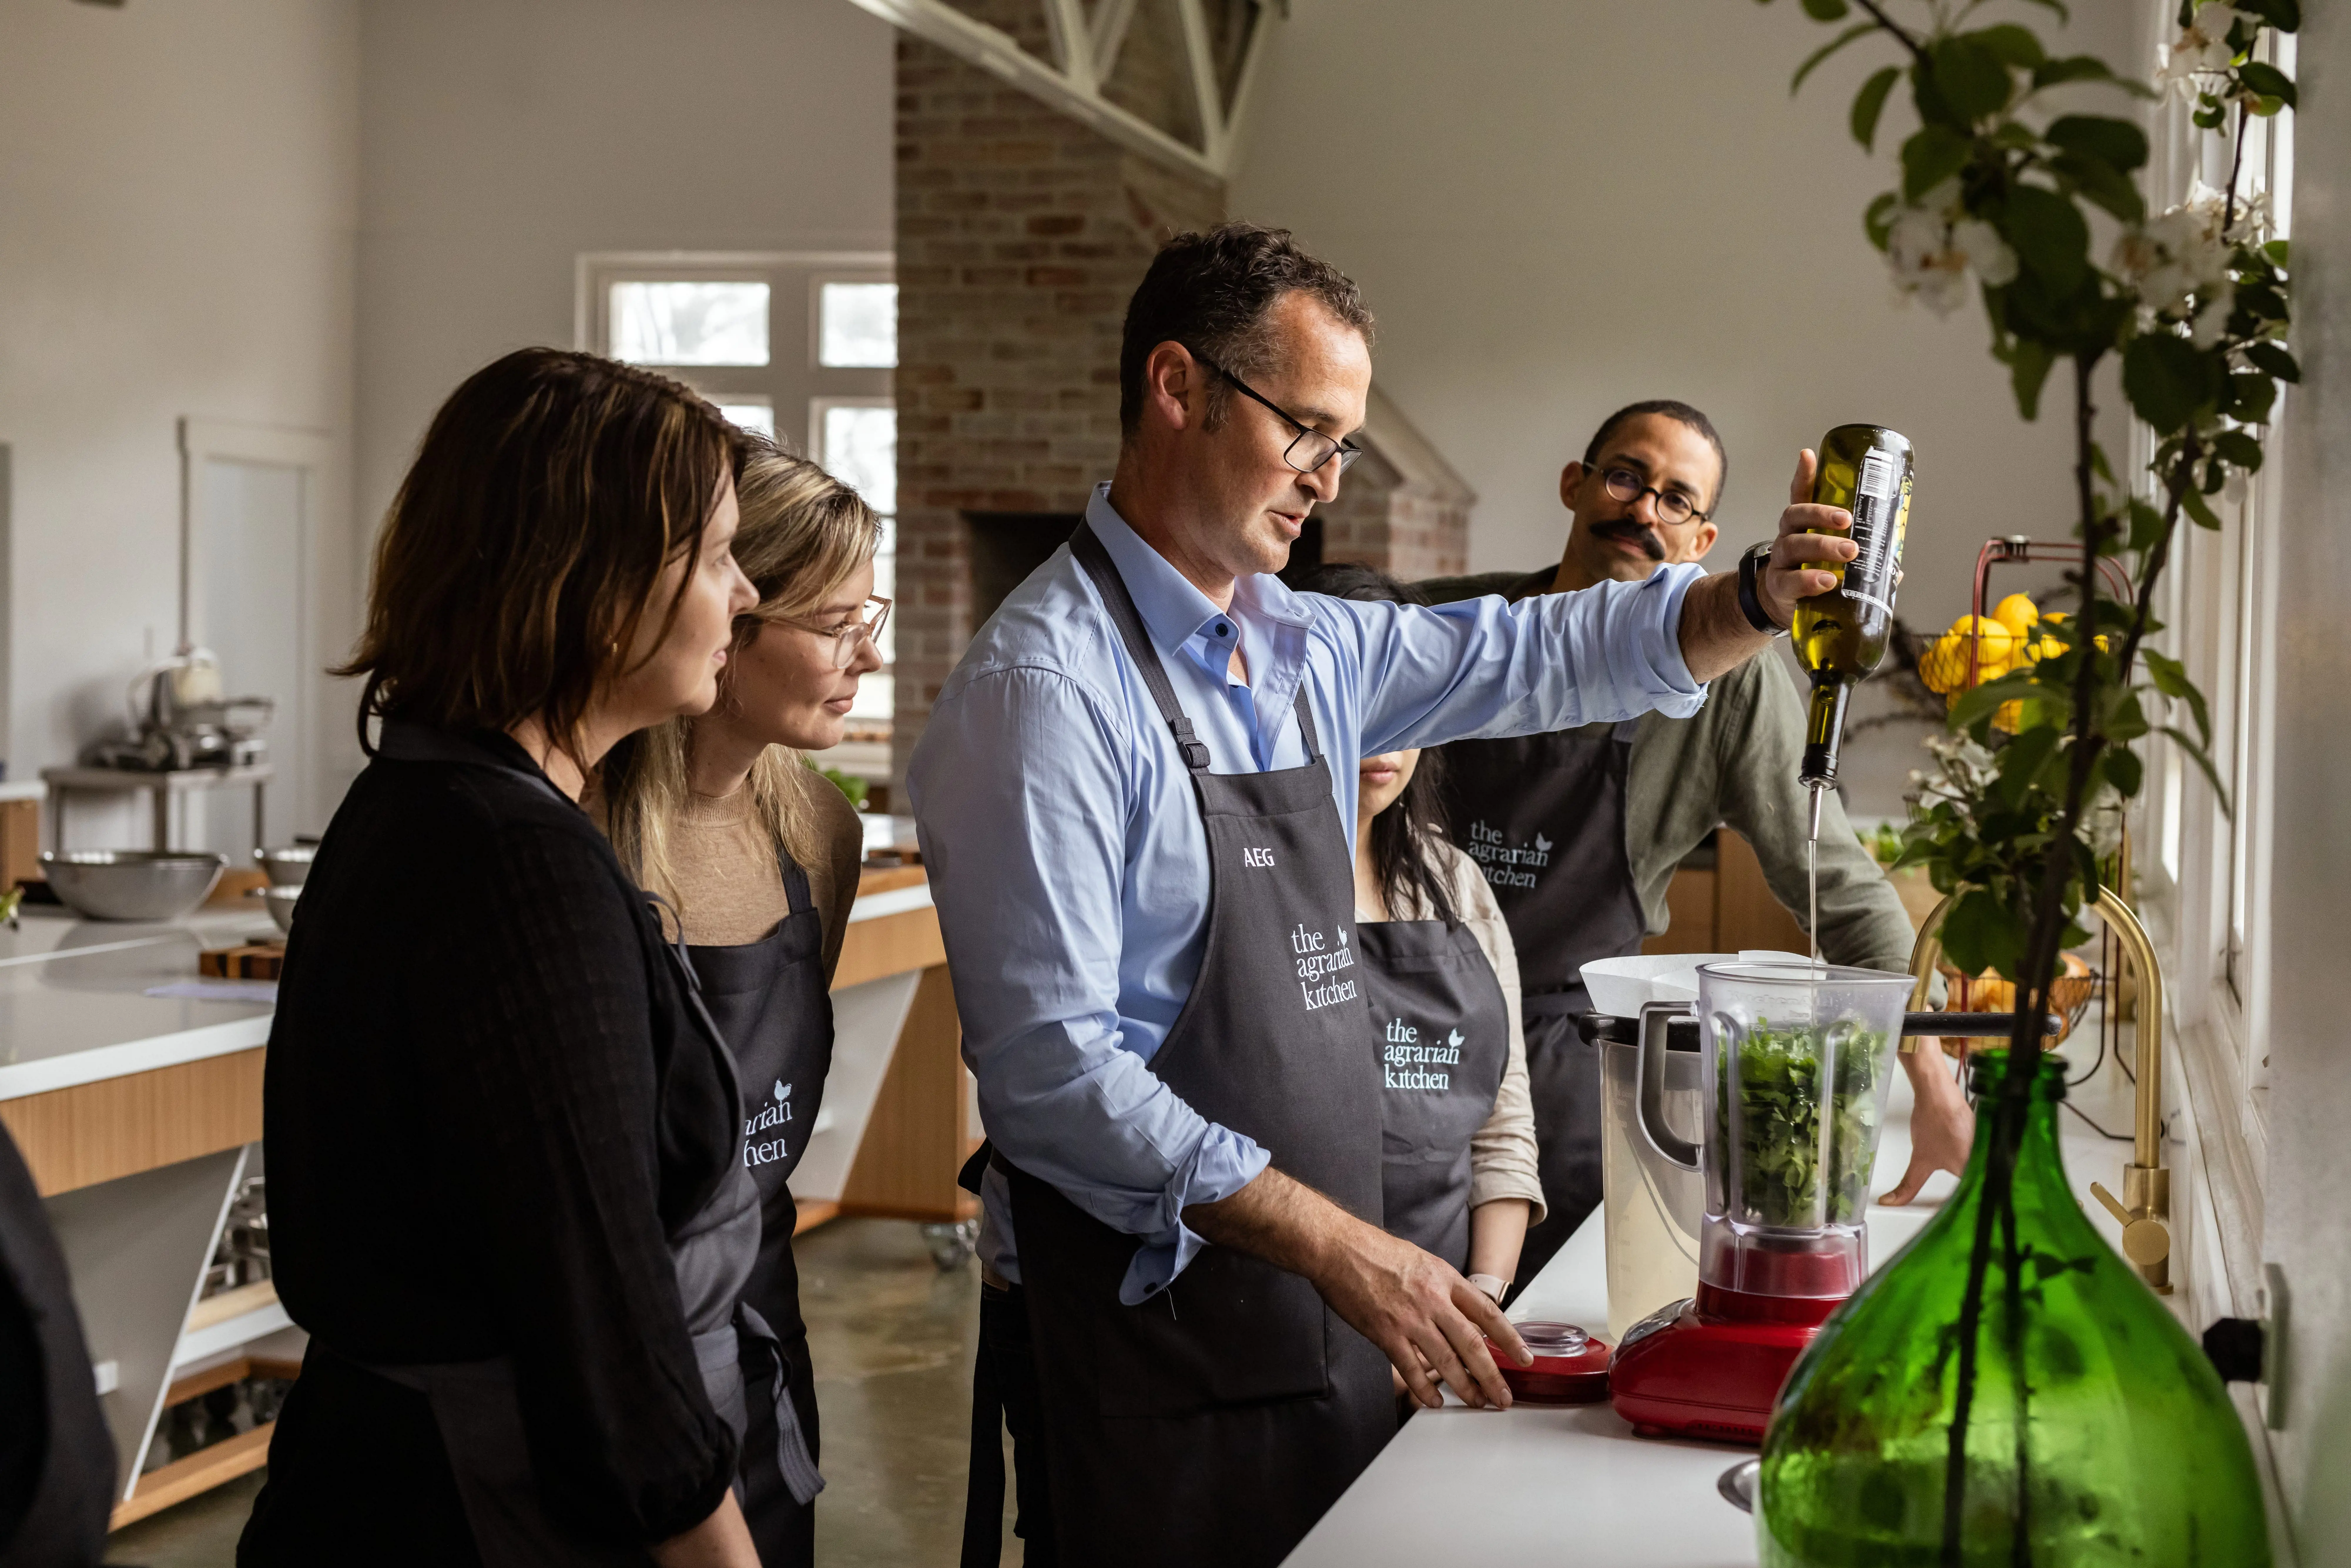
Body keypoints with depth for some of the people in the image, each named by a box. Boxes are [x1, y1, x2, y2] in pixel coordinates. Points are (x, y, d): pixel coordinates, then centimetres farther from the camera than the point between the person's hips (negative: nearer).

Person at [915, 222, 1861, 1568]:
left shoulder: (1309, 649, 9)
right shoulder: (1045, 689, -16)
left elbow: (1547, 655, 20)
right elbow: (1047, 1070, -22)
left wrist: (1759, 600, 1)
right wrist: (1342, 1248, -24)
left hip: (1337, 1324, 8)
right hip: (1154, 1344, -8)